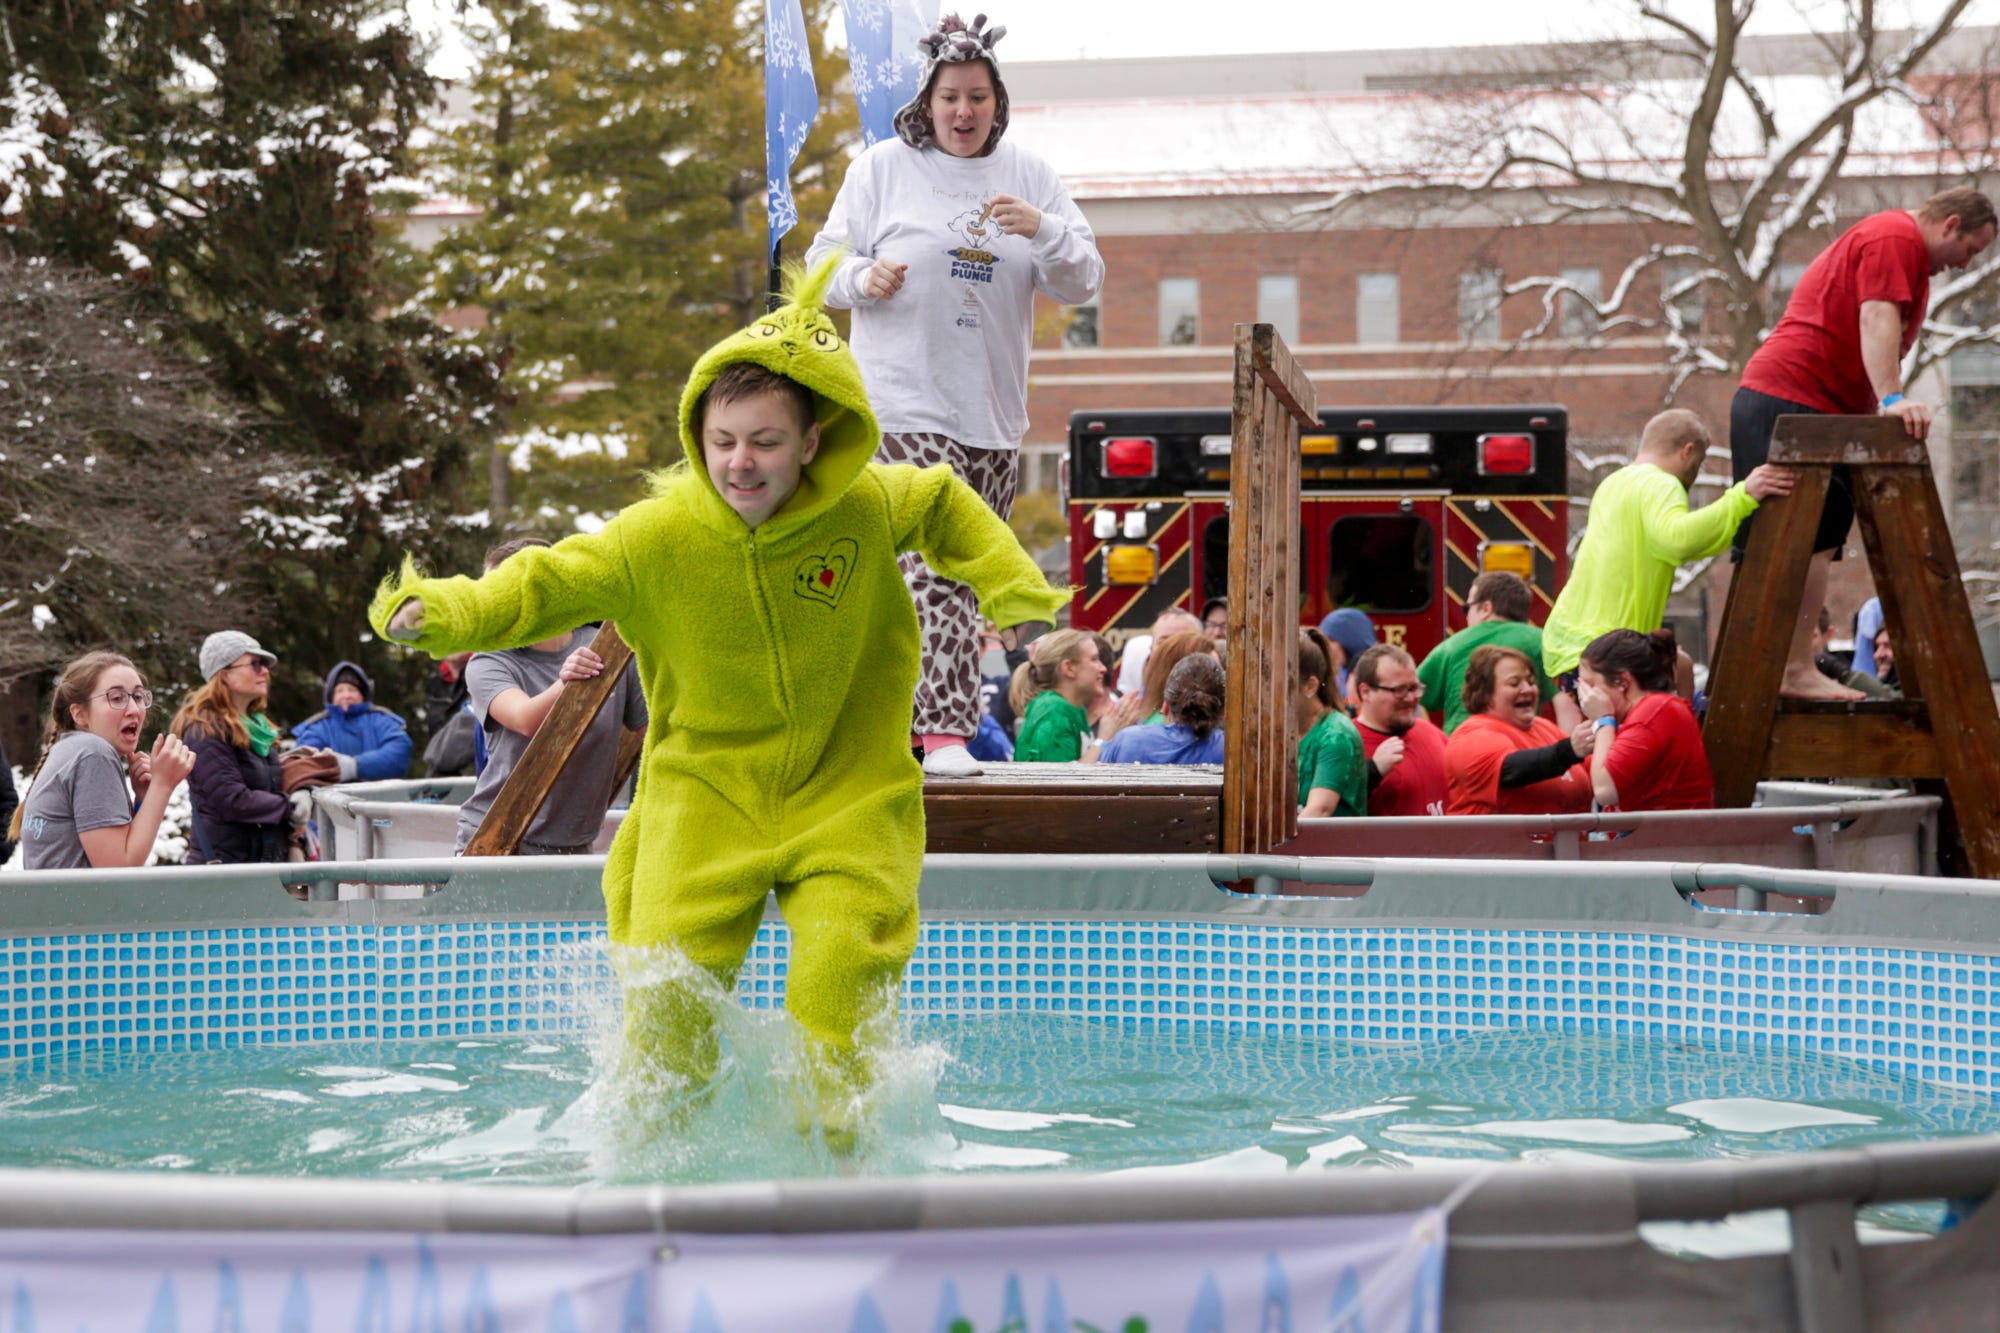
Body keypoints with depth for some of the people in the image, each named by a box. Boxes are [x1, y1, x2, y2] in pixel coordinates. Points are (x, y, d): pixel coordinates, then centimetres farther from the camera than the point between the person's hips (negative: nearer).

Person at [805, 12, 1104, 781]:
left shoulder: (1028, 176, 10)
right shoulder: (882, 169, 3)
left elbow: (1082, 284, 6)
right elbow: (825, 259, 7)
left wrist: (1043, 230, -14)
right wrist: (863, 277, -15)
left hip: (993, 410, 5)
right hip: (905, 403, -5)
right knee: (933, 563, -17)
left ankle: (907, 713, 20)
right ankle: (944, 731, -19)